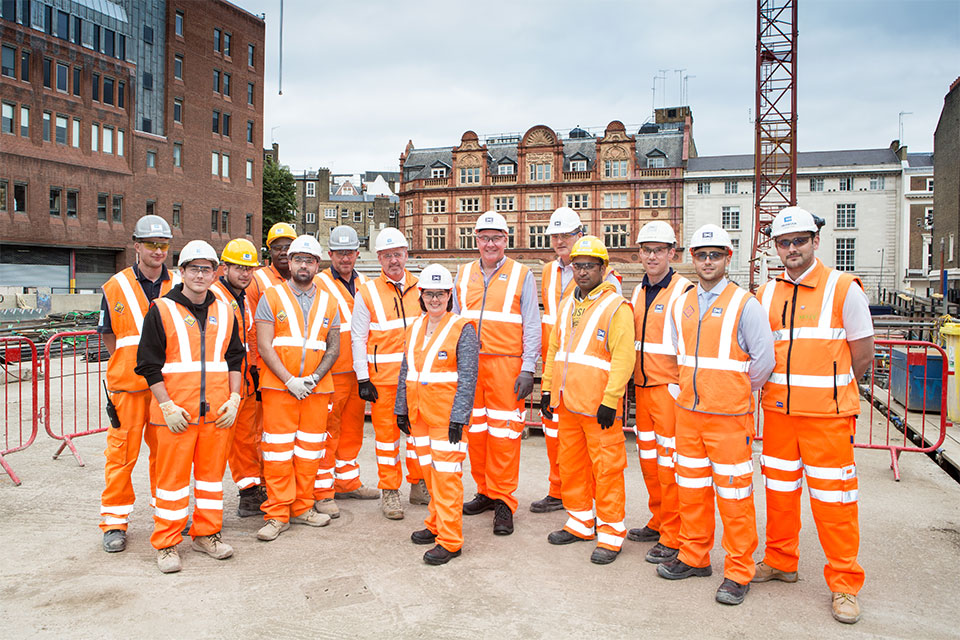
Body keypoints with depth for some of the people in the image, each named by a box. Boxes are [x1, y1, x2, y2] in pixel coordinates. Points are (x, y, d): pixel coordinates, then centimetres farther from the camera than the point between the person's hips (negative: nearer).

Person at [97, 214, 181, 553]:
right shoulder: (116, 287, -1)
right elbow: (108, 335, 7)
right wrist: (135, 364, 1)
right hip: (129, 384, -2)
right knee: (122, 451, 1)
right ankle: (115, 521, 14)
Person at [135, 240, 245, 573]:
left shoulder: (225, 312, 10)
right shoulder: (161, 311, -2)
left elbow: (236, 359, 14)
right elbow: (149, 364, -3)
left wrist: (233, 399, 3)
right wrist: (167, 406, -10)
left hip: (217, 411, 4)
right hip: (175, 413, -4)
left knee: (212, 471, 11)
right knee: (173, 475, 2)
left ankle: (206, 534, 26)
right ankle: (166, 543, 15)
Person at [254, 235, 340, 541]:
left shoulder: (328, 302, 11)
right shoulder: (271, 297, 2)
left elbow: (333, 347, 8)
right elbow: (264, 346, -5)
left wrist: (315, 377, -8)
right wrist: (290, 380, -13)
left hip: (317, 388, 3)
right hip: (278, 387, -3)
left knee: (310, 447, 7)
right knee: (278, 448, -3)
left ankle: (302, 507, 20)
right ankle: (277, 514, 6)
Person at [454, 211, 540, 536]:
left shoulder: (521, 275, 2)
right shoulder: (463, 274, 13)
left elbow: (531, 326, 0)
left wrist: (528, 369, -8)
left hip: (505, 364, -4)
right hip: (469, 363, 4)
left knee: (504, 431, -4)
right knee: (475, 429, 8)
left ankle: (503, 501, 6)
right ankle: (485, 492, 22)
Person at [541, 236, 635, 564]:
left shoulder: (616, 306, -9)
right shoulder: (567, 305, 15)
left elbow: (623, 357, -14)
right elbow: (555, 349, 21)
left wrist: (610, 400, -19)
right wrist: (547, 388, 16)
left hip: (599, 406, -7)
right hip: (567, 403, 8)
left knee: (606, 468, -1)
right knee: (570, 464, 16)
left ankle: (610, 534, 12)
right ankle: (580, 522, 32)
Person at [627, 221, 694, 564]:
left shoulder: (684, 291, -10)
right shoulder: (639, 291, 13)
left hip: (671, 389, -7)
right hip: (643, 387, 8)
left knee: (671, 463, -3)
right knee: (649, 460, 15)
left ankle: (673, 537, 8)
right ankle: (658, 522, 30)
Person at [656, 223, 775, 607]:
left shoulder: (744, 304, -8)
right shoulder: (681, 305, 9)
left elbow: (764, 358, -7)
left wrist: (737, 392, 2)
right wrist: (691, 390, 14)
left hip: (729, 416, -5)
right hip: (688, 413, 6)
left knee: (733, 492, 1)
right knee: (691, 487, 14)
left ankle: (739, 571, 13)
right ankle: (694, 557, 28)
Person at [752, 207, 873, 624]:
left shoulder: (844, 289, -6)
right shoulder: (766, 294, 7)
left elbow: (862, 356, -2)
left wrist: (828, 392, 4)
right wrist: (779, 388, 7)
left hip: (827, 416, -4)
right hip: (778, 410, 5)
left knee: (833, 496, 1)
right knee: (779, 488, 13)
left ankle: (844, 584, 15)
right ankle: (780, 562, 30)